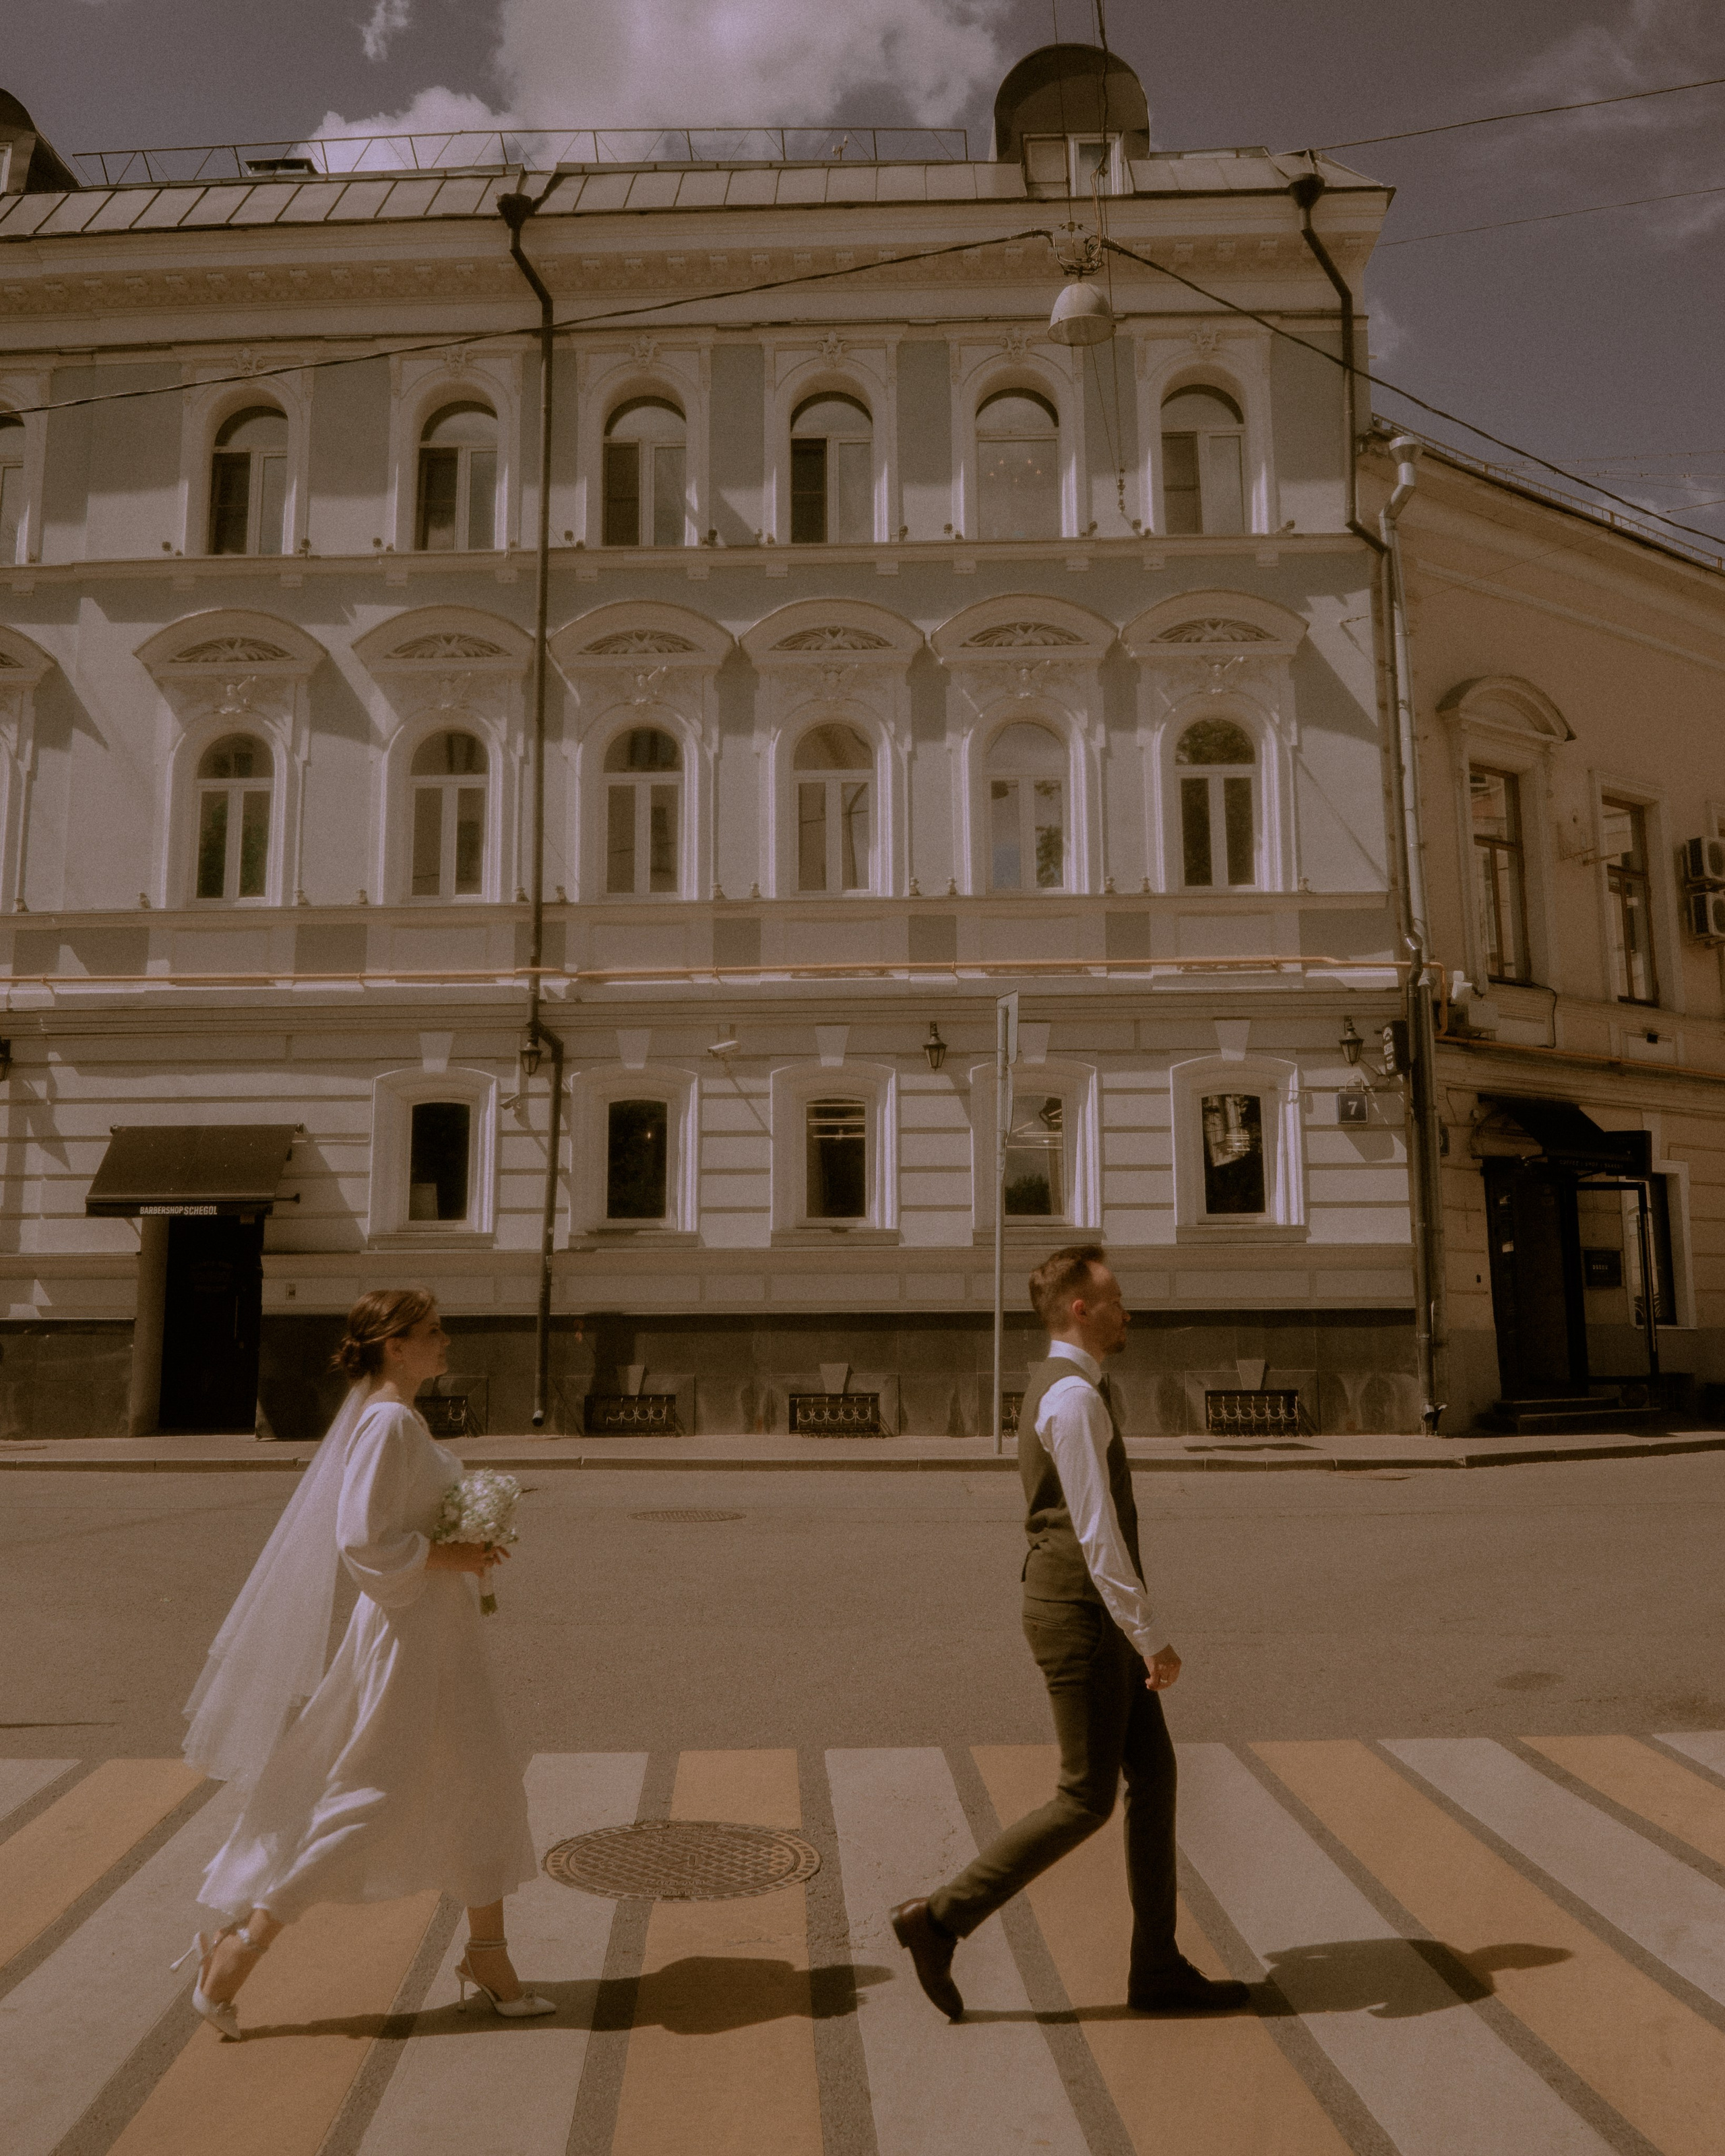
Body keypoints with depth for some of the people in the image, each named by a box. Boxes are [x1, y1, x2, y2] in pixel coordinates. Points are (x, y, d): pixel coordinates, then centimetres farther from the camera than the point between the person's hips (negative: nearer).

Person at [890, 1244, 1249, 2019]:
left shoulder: (1058, 1392, 14)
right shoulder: (1074, 1398, -20)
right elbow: (1098, 1535, -24)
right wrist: (1151, 1638, -20)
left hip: (1092, 1619, 10)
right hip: (1085, 1618, -10)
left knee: (1153, 1776, 13)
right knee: (1087, 1800, -1)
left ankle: (1158, 1968, 22)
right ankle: (940, 1919, 7)